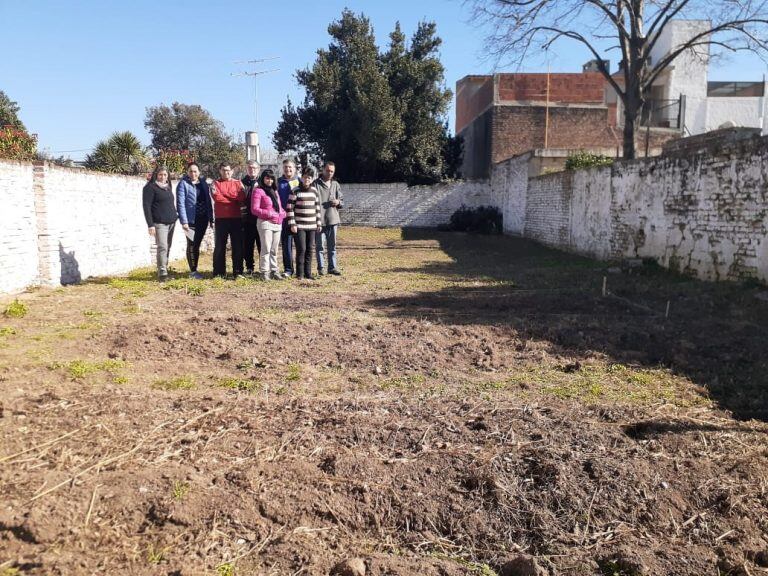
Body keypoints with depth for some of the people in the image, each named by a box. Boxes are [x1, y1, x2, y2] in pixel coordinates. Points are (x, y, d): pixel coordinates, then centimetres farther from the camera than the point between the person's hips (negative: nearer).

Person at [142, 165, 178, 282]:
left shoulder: (168, 187, 18)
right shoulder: (150, 188, -3)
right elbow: (146, 206, -9)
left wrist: (175, 217, 19)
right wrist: (150, 224, -15)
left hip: (171, 223, 7)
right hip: (159, 223, -7)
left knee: (167, 248, 8)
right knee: (162, 247, -15)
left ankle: (164, 271, 15)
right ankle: (162, 272, -15)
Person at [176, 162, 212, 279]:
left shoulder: (203, 183, 11)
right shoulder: (183, 184, -5)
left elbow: (208, 201, 14)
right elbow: (180, 203, -10)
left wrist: (211, 218, 11)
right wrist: (184, 221, -17)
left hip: (202, 220, 5)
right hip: (190, 220, -5)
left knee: (197, 244, 11)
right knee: (191, 245, 0)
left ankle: (195, 269, 19)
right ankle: (193, 271, 7)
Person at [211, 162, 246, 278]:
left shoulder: (238, 183, 10)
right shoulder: (216, 183, 8)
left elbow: (242, 199, -6)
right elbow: (217, 197, -9)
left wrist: (224, 195, -8)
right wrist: (233, 199, -6)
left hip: (236, 219, 1)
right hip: (221, 220, -1)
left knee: (238, 246, 1)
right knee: (219, 246, 3)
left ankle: (238, 272, 7)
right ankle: (219, 272, 9)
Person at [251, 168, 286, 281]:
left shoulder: (275, 191, 22)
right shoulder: (258, 191, -2)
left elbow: (280, 207, 25)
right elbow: (254, 209, -9)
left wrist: (282, 214, 2)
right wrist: (269, 214, -16)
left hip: (277, 224, 7)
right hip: (265, 223, -7)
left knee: (274, 250, 10)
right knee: (266, 249, -9)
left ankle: (274, 271, 15)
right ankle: (264, 272, -6)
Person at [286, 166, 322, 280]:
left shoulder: (314, 191, 10)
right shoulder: (295, 191, -5)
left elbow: (317, 208, 16)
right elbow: (289, 208, -6)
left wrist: (318, 224, 14)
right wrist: (292, 224, -11)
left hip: (311, 226, 5)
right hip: (299, 226, -5)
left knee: (310, 250, 7)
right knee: (301, 249, -7)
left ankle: (308, 273, 16)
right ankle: (299, 274, 3)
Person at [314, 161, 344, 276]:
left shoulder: (335, 184, 13)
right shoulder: (316, 184, -2)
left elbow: (342, 200, 18)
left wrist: (338, 202, -6)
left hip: (333, 220, 4)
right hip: (319, 220, -4)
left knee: (332, 246, 10)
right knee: (320, 246, 3)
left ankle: (333, 267, 17)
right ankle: (321, 267, 11)